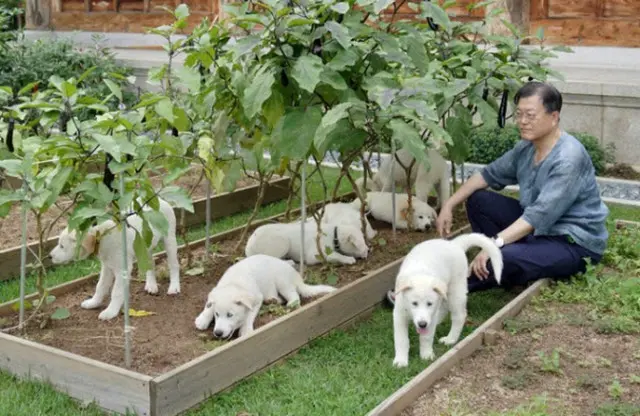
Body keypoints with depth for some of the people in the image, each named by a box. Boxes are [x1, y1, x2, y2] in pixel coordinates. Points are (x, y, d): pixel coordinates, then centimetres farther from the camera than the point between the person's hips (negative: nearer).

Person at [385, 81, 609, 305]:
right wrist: (449, 205, 1)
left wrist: (495, 244, -39)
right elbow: (490, 174, 10)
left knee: (506, 258, -34)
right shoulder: (527, 148, 1)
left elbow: (540, 215, -32)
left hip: (575, 244, -9)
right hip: (538, 229, 9)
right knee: (478, 200, 2)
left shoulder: (568, 158, -25)